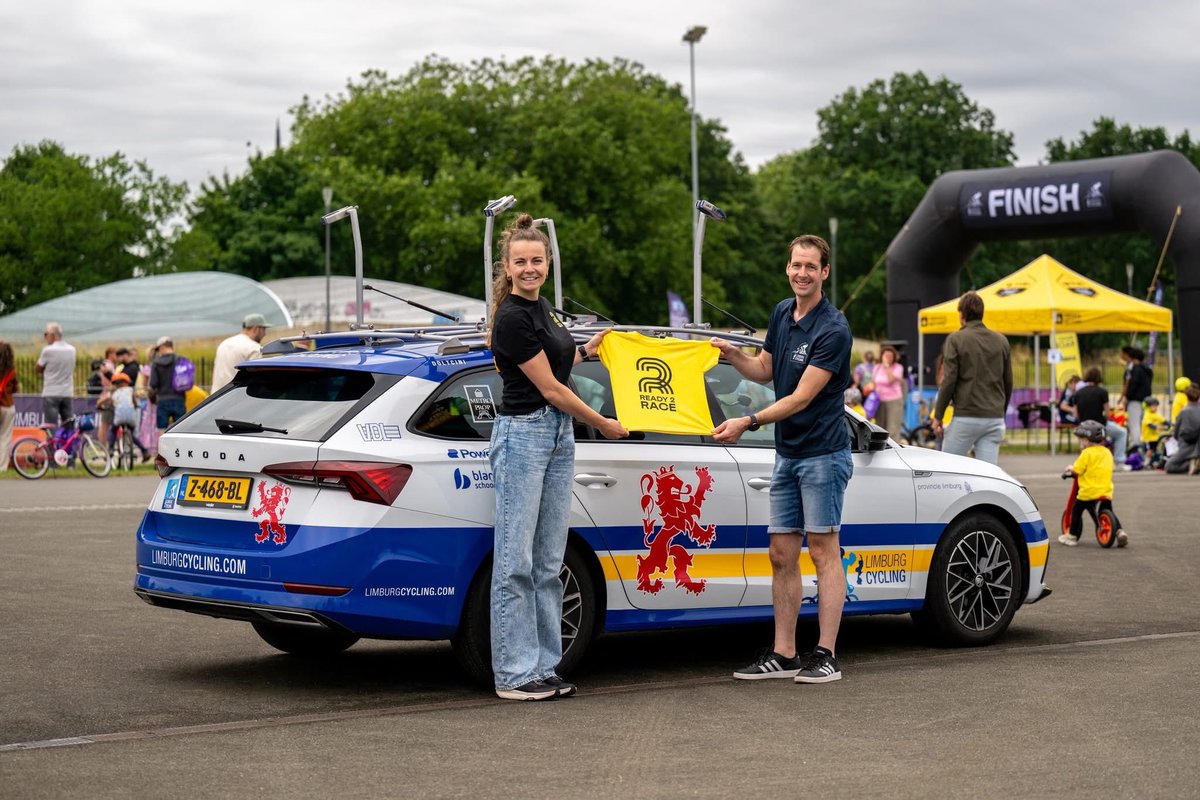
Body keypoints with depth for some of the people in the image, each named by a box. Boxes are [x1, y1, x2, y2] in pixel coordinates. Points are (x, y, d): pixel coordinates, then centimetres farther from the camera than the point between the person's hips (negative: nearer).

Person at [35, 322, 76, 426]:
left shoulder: (48, 350, -10)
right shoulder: (71, 350, 6)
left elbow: (37, 369, -3)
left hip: (51, 394, -5)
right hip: (67, 394, 5)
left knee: (51, 427, -5)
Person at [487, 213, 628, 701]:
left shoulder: (539, 305, 12)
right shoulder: (511, 317, -15)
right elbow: (549, 388, -12)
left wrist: (587, 350, 19)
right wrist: (603, 424, -3)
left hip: (559, 436, 9)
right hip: (522, 434, -9)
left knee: (549, 562, 9)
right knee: (516, 561, -6)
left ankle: (544, 667, 13)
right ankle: (514, 674, -3)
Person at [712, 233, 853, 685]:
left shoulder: (833, 330, -17)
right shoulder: (781, 314, 9)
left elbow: (802, 397, -19)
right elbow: (765, 369, 21)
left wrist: (748, 423, -24)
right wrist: (730, 353, 2)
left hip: (822, 453, -8)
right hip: (786, 453, 8)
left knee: (823, 551, -5)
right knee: (781, 555, 8)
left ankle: (826, 656, -1)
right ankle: (784, 655, 12)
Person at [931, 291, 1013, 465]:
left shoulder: (956, 339, -4)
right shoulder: (1001, 341, 10)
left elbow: (949, 381, -8)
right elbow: (1008, 383, 14)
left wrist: (938, 415, -1)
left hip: (966, 417, -4)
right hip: (995, 418, 4)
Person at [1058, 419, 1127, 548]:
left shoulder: (1087, 453, -12)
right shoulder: (1107, 452, 11)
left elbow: (1076, 470, -13)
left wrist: (1070, 468, 9)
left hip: (1089, 491, -6)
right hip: (1106, 492, 6)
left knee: (1076, 510, 11)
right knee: (1108, 512, 21)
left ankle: (1072, 536, 13)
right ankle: (1119, 532, 4)